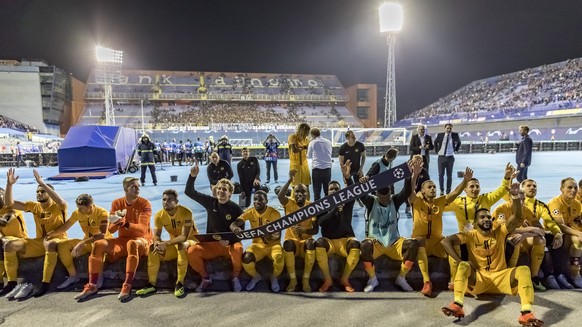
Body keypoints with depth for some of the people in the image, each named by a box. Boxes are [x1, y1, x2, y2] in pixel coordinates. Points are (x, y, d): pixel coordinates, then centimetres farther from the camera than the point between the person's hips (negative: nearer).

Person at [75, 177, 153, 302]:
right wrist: (117, 221, -21)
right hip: (122, 240, 5)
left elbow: (142, 228, -21)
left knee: (132, 244, -39)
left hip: (142, 240, -4)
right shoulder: (117, 203, 2)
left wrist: (123, 223, -35)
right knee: (98, 244, -18)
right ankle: (92, 286, -13)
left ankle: (127, 286, -36)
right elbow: (111, 230, 1)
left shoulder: (144, 203, -10)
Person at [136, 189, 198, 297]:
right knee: (154, 248, -16)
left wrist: (166, 243, -42)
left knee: (181, 245, -37)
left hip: (190, 239, -5)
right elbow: (156, 235, -10)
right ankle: (151, 285, -11)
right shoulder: (159, 215, -8)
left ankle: (180, 284, -30)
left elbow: (184, 236, -31)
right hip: (174, 243, 5)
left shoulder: (185, 212, -25)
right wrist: (157, 243, -35)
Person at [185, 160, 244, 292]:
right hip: (211, 244, 3)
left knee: (238, 249, -37)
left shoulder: (236, 209, -5)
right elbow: (189, 192, -1)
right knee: (192, 251, -24)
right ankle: (206, 279, -2)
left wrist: (229, 241, -24)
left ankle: (235, 278, -11)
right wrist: (193, 176, -16)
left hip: (230, 244, -2)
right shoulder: (210, 202, 2)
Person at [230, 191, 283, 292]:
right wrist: (235, 228, -40)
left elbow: (278, 235, -15)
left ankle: (274, 278, 1)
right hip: (257, 244, 2)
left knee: (279, 257, -35)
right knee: (246, 258, -28)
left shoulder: (274, 213, -12)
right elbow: (232, 224, -15)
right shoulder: (250, 212, -5)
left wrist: (273, 237, -40)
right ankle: (255, 276, 7)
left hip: (273, 244, -2)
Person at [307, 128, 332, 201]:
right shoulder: (328, 142, 7)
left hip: (317, 168, -3)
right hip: (328, 168, 3)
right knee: (327, 190, 12)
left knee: (317, 190, 2)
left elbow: (309, 156, 8)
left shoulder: (312, 143, -3)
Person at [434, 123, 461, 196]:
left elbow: (459, 142, 18)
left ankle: (448, 191, 10)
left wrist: (456, 150, 9)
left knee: (449, 175, 4)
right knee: (441, 174, -2)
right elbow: (435, 142, 16)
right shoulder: (440, 135, -2)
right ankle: (442, 190, 8)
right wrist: (437, 150, 8)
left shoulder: (455, 135, -1)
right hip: (441, 157, 0)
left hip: (450, 157, 0)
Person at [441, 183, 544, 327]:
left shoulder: (499, 231, 4)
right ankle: (457, 305, -45)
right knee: (464, 266, -31)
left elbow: (516, 217, -13)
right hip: (478, 278, -1)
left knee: (524, 270, -24)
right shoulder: (471, 235, -1)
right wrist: (460, 261, -18)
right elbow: (446, 241, -12)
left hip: (499, 277, 1)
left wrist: (516, 197, -29)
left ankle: (526, 313, -40)